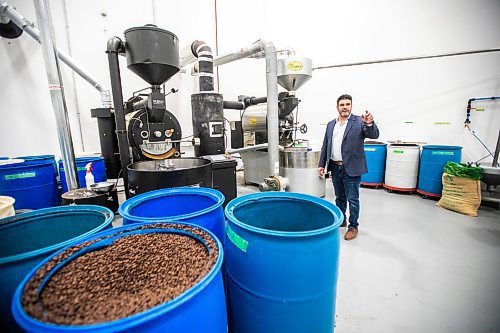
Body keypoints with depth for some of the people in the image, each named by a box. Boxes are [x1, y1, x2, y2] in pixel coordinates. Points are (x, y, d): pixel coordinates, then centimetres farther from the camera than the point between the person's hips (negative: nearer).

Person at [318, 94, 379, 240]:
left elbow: (374, 135, -17)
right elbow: (325, 146, 12)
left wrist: (369, 124, -36)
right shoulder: (331, 124, 10)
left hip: (351, 168, -5)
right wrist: (321, 164, 8)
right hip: (335, 168, 5)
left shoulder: (359, 121, -5)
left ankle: (353, 226, 19)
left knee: (352, 199, 5)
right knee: (339, 197, 18)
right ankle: (341, 220, 34)